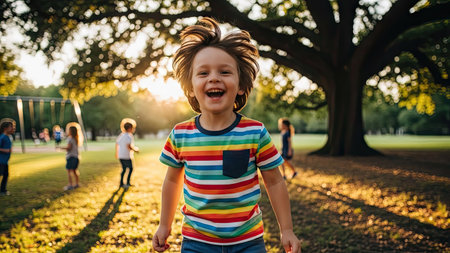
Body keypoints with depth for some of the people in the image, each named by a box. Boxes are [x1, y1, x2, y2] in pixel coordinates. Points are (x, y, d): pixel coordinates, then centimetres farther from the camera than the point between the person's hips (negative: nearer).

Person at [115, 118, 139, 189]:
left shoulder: (121, 135, 11)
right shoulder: (129, 136, -15)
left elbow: (117, 143, 19)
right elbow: (129, 146, -25)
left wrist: (117, 153, 30)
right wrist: (136, 149, -10)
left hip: (120, 156, 8)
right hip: (127, 156, -8)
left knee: (124, 169, 18)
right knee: (130, 169, 8)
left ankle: (121, 183, 22)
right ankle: (127, 183, 6)